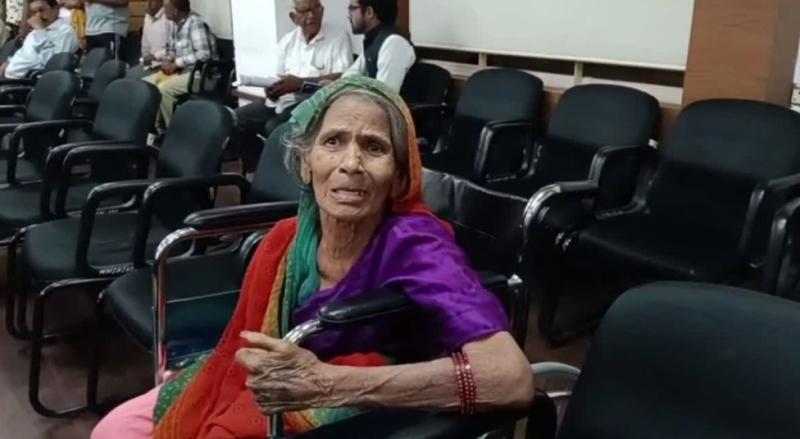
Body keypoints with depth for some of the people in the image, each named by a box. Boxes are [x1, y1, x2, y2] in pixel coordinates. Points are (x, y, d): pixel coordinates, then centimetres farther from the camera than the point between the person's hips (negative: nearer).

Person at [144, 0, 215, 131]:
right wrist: (167, 60, -1)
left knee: (163, 89, -27)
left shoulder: (195, 23, -17)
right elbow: (171, 48, 23)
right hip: (180, 70, 10)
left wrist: (176, 63, -21)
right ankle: (159, 128, 4)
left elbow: (204, 53, -27)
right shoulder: (176, 24, 11)